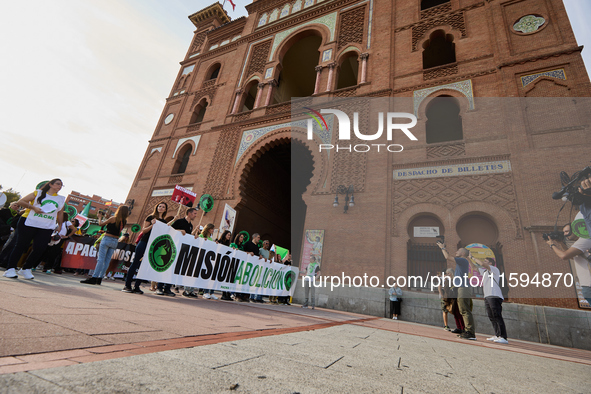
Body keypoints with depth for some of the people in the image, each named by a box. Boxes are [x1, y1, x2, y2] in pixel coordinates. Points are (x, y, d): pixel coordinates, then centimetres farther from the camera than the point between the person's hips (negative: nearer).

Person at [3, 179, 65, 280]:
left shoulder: (61, 199, 14)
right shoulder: (38, 193, 5)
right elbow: (20, 202, 2)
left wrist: (60, 226, 12)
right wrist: (33, 207, -12)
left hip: (47, 227, 3)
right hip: (29, 223, -3)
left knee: (39, 249, -2)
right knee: (21, 245, 4)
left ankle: (26, 269, 15)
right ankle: (10, 268, 15)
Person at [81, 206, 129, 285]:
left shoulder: (113, 218, -9)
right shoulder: (124, 221, 4)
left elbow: (101, 224, 1)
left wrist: (100, 217, 19)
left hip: (107, 239, -5)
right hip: (115, 241, 5)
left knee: (101, 259, -6)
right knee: (107, 261, 7)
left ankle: (94, 278, -7)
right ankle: (99, 279, 11)